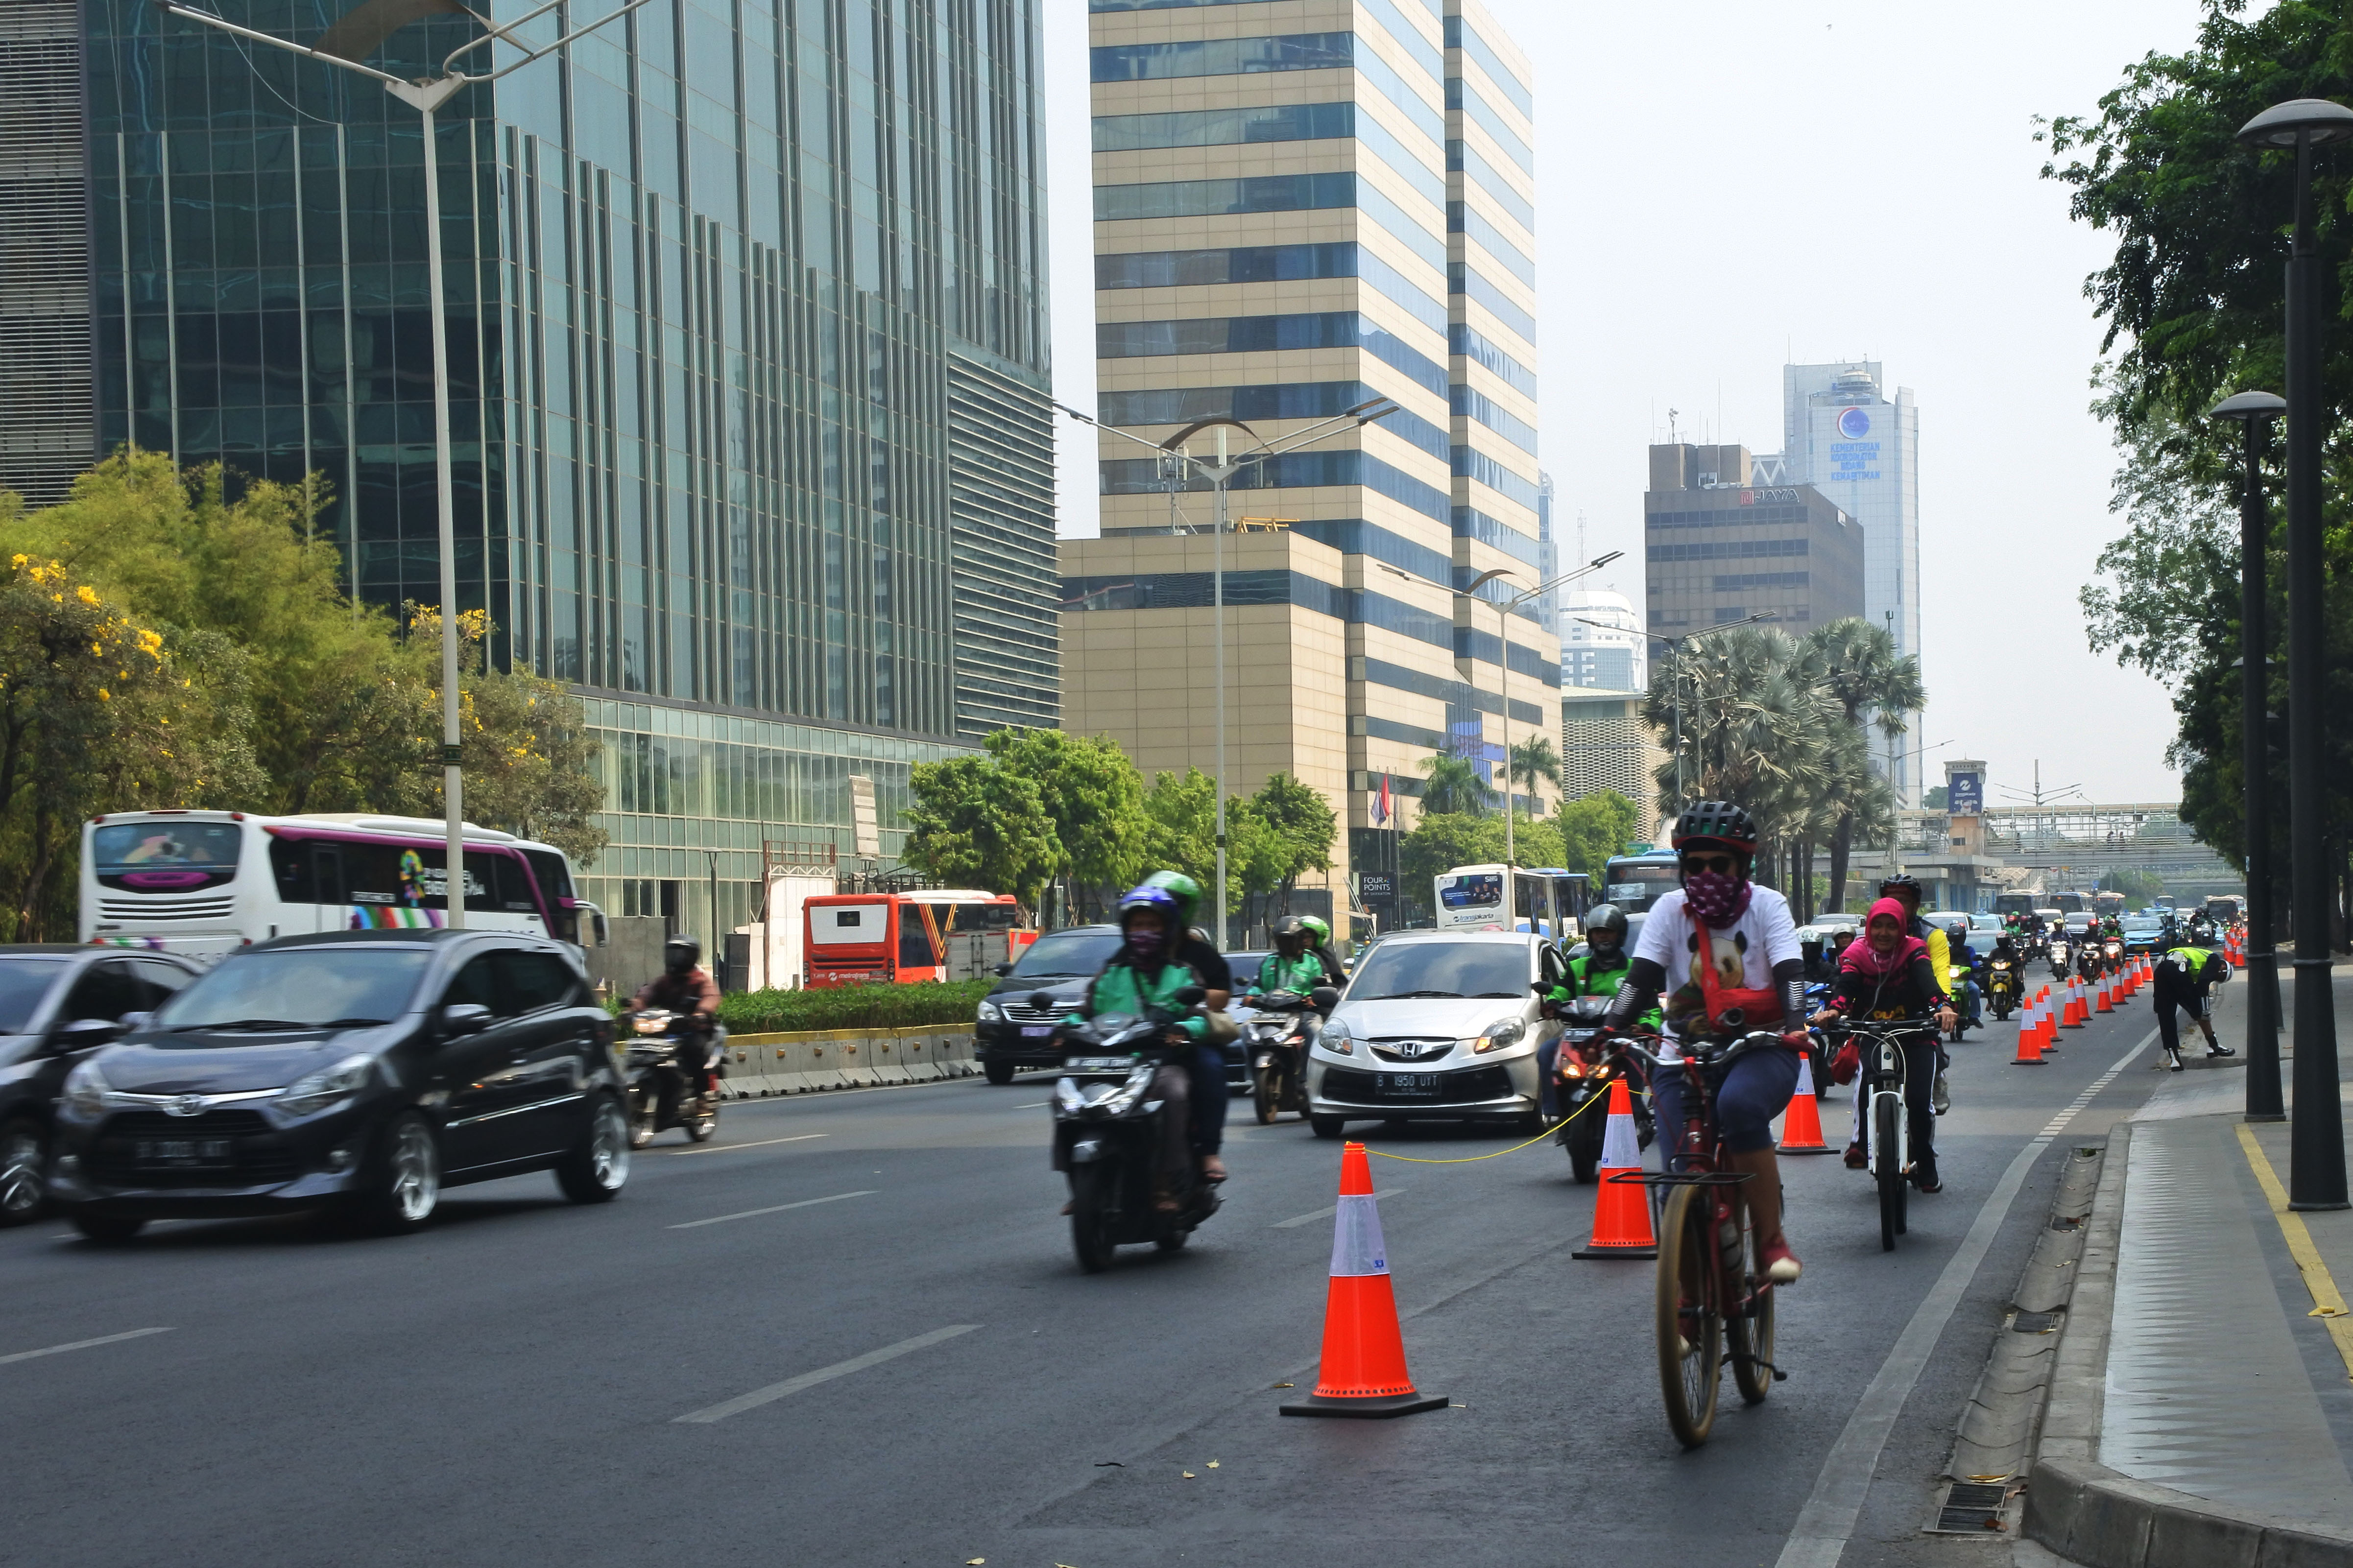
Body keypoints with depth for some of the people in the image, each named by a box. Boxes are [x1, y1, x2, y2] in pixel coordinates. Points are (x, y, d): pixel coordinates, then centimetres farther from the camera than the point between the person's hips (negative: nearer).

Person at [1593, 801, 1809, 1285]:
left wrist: (1795, 1025, -32)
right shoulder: (1670, 909, 6)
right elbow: (1642, 978, -4)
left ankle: (1771, 1240, -25)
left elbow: (1790, 973, -11)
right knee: (1681, 1174, -15)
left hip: (1759, 1050, -2)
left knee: (1739, 1104, -36)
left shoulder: (1766, 905, 2)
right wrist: (1609, 1030, -23)